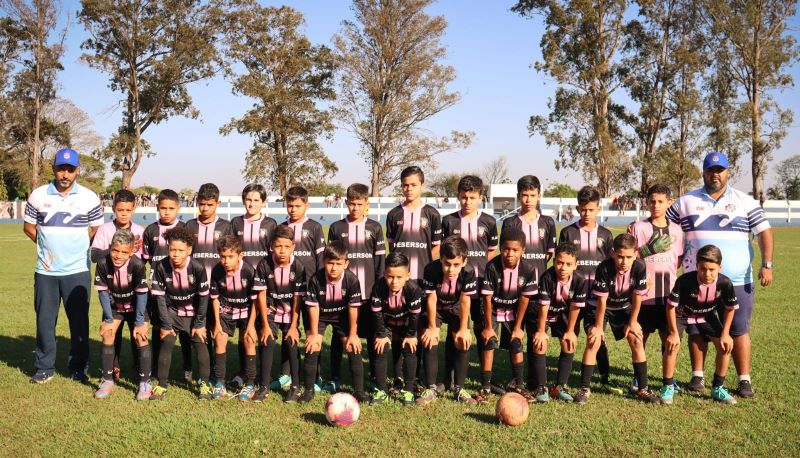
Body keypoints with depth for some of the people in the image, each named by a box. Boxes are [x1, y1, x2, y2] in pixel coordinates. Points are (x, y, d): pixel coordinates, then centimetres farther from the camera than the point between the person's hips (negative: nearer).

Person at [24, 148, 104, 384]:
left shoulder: (89, 198, -2)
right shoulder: (38, 195, 1)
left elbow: (98, 230, 8)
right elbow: (28, 226, 11)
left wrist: (78, 247, 3)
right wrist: (47, 246, 5)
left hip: (78, 270, -1)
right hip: (46, 270, 1)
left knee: (79, 321, 4)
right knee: (44, 320, 7)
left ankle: (79, 369, 15)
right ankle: (45, 368, 20)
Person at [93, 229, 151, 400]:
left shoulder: (137, 265, -32)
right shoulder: (103, 264, -26)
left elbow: (141, 294, -23)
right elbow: (103, 291, -15)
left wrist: (139, 322, -19)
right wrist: (108, 319, -11)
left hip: (136, 307, -2)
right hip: (113, 306, 3)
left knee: (141, 338, -11)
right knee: (107, 336, -5)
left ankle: (145, 383, -1)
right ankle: (107, 382, 9)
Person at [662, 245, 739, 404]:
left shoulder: (725, 283, -26)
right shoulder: (685, 281, -35)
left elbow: (730, 308, -6)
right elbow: (671, 306, -23)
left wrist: (725, 334, -7)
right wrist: (674, 333, -21)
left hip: (707, 317, 3)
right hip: (682, 315, -3)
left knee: (725, 346, -7)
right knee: (672, 345, -20)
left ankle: (718, 388, 12)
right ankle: (668, 387, -4)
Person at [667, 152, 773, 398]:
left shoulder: (745, 201, 4)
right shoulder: (686, 201, 5)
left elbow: (764, 232, 1)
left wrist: (767, 265, -8)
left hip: (738, 281, -1)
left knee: (739, 330, 3)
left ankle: (744, 380, 12)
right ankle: (697, 376, 19)